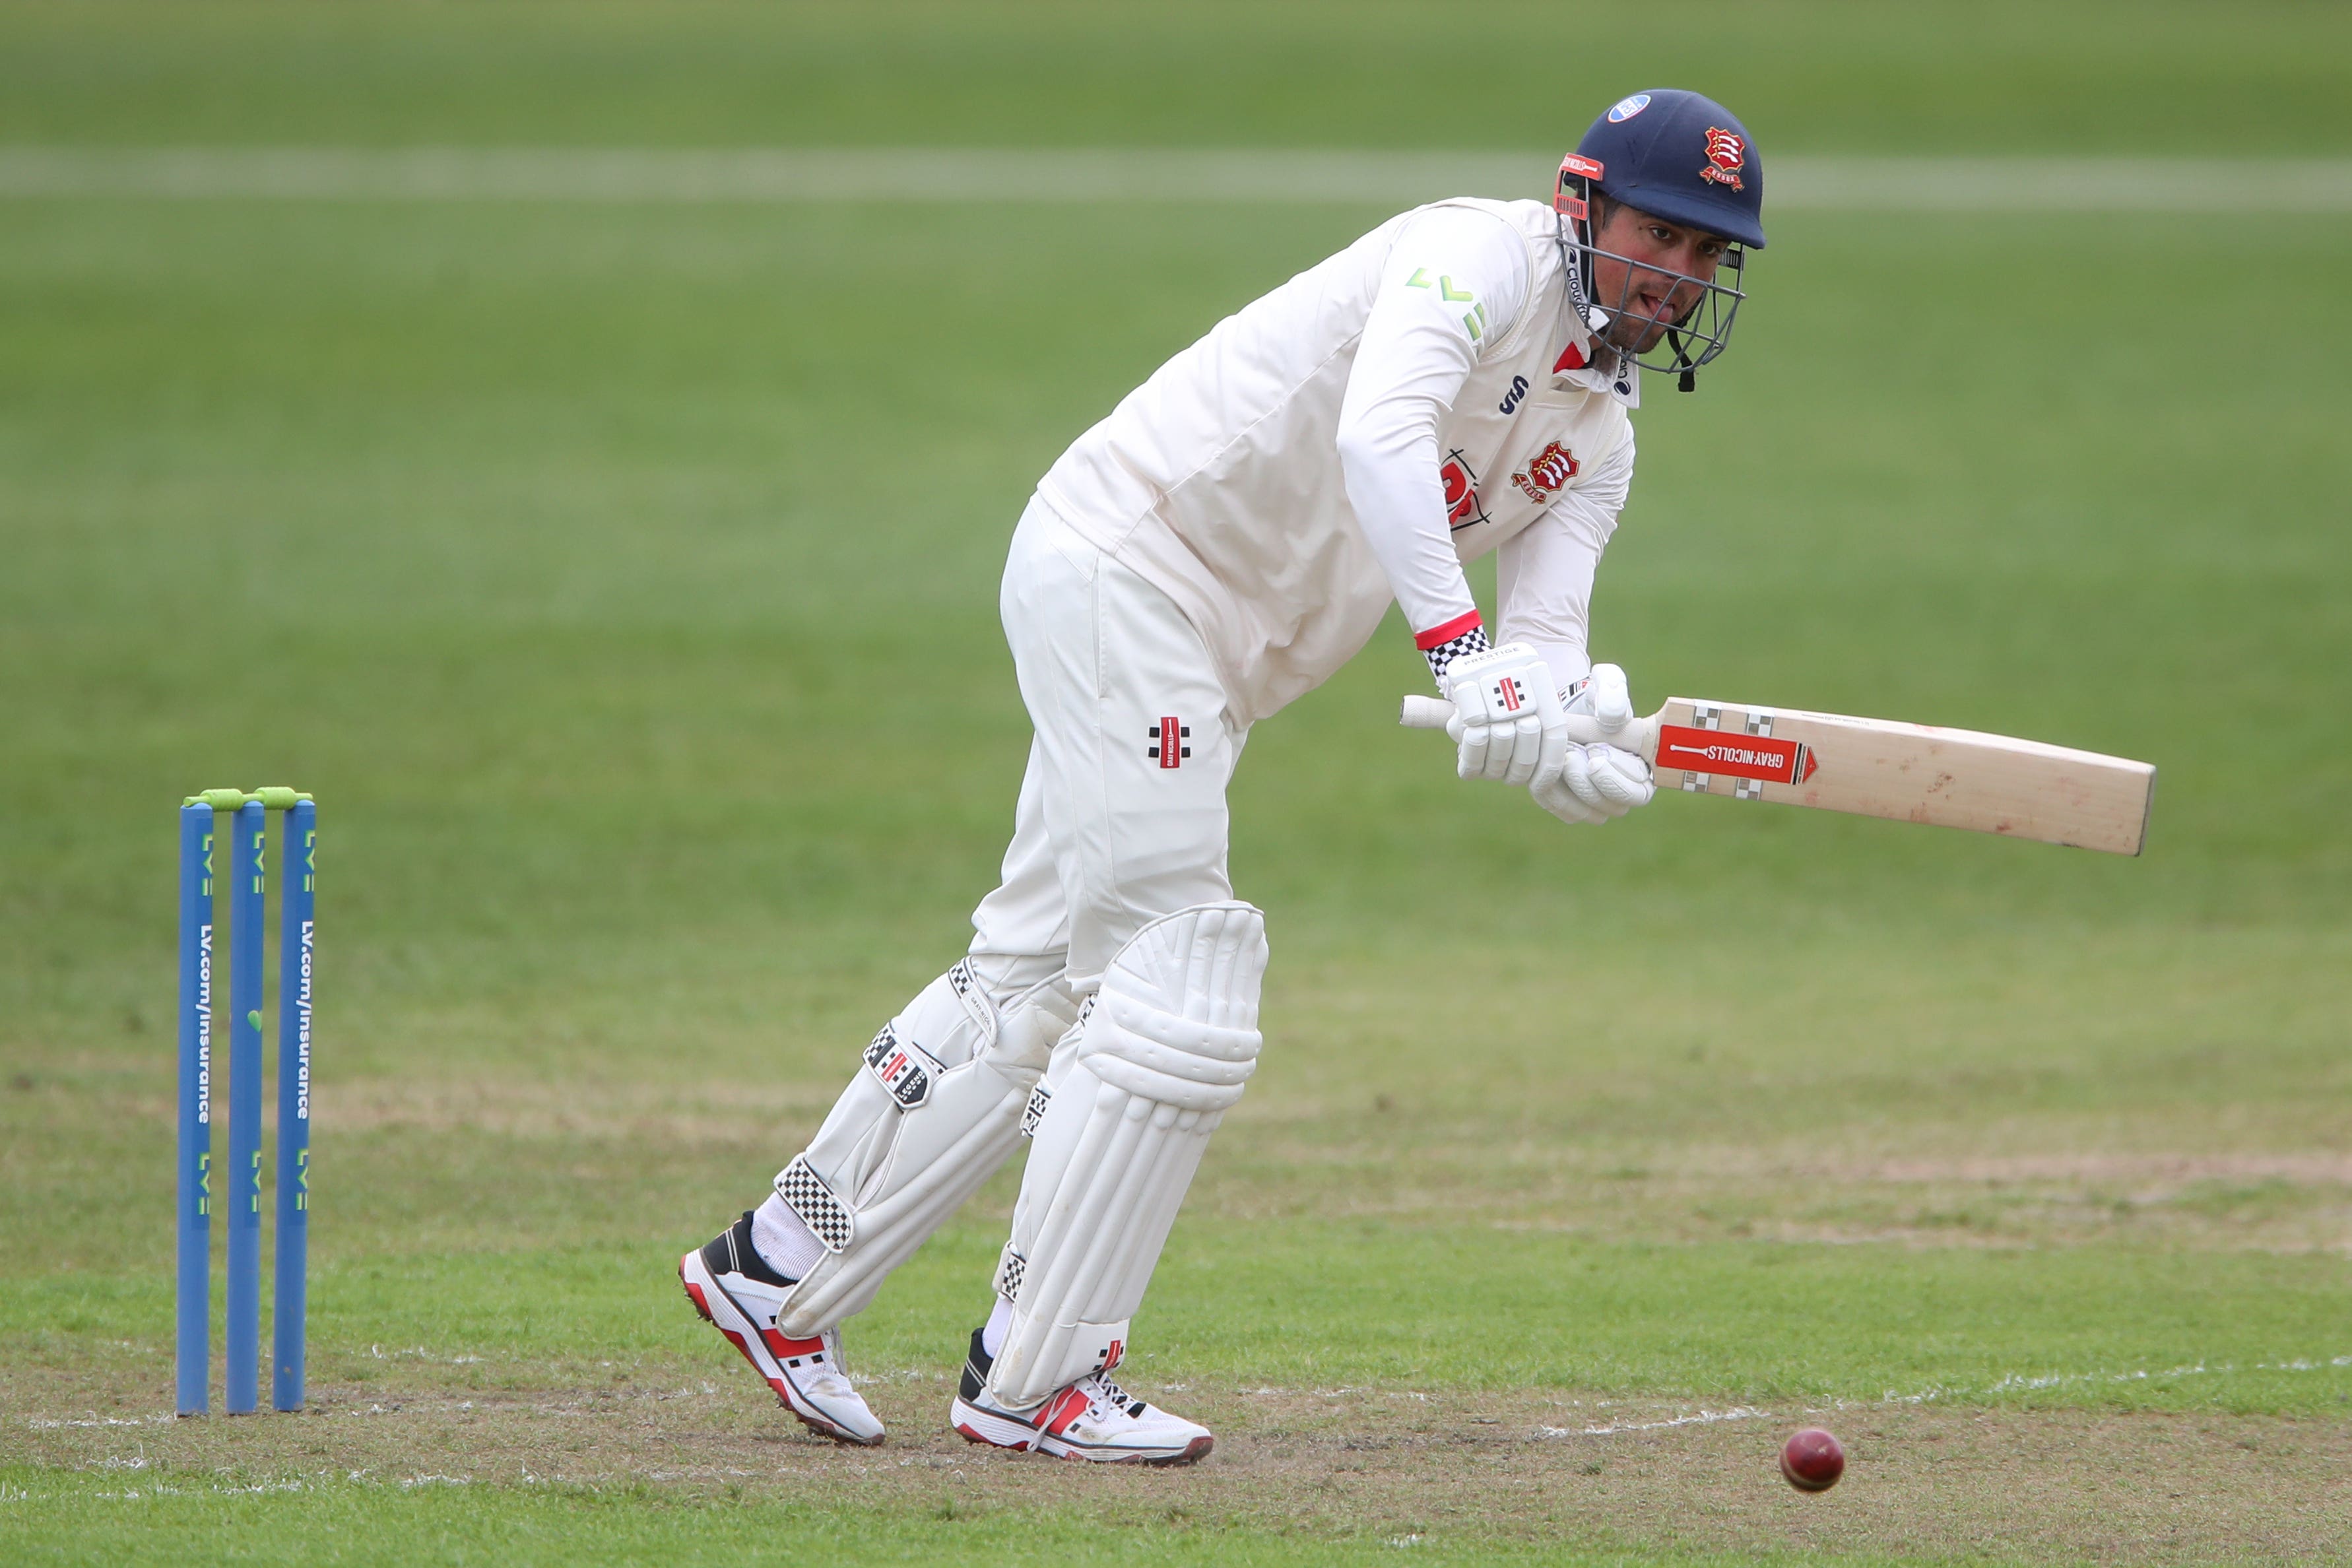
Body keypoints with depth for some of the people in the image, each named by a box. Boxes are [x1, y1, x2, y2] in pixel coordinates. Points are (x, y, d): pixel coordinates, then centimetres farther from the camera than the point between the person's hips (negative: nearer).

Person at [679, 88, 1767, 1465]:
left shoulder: (1599, 436, 11)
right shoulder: (1483, 256, -15)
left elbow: (1546, 645, -1)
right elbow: (1379, 433, -34)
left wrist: (1599, 740, -25)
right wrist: (1461, 654, -44)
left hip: (1219, 664, 10)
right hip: (1124, 561, -10)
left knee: (1044, 974, 13)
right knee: (1177, 975, -13)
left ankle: (778, 1274, 23)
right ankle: (1035, 1378, -9)